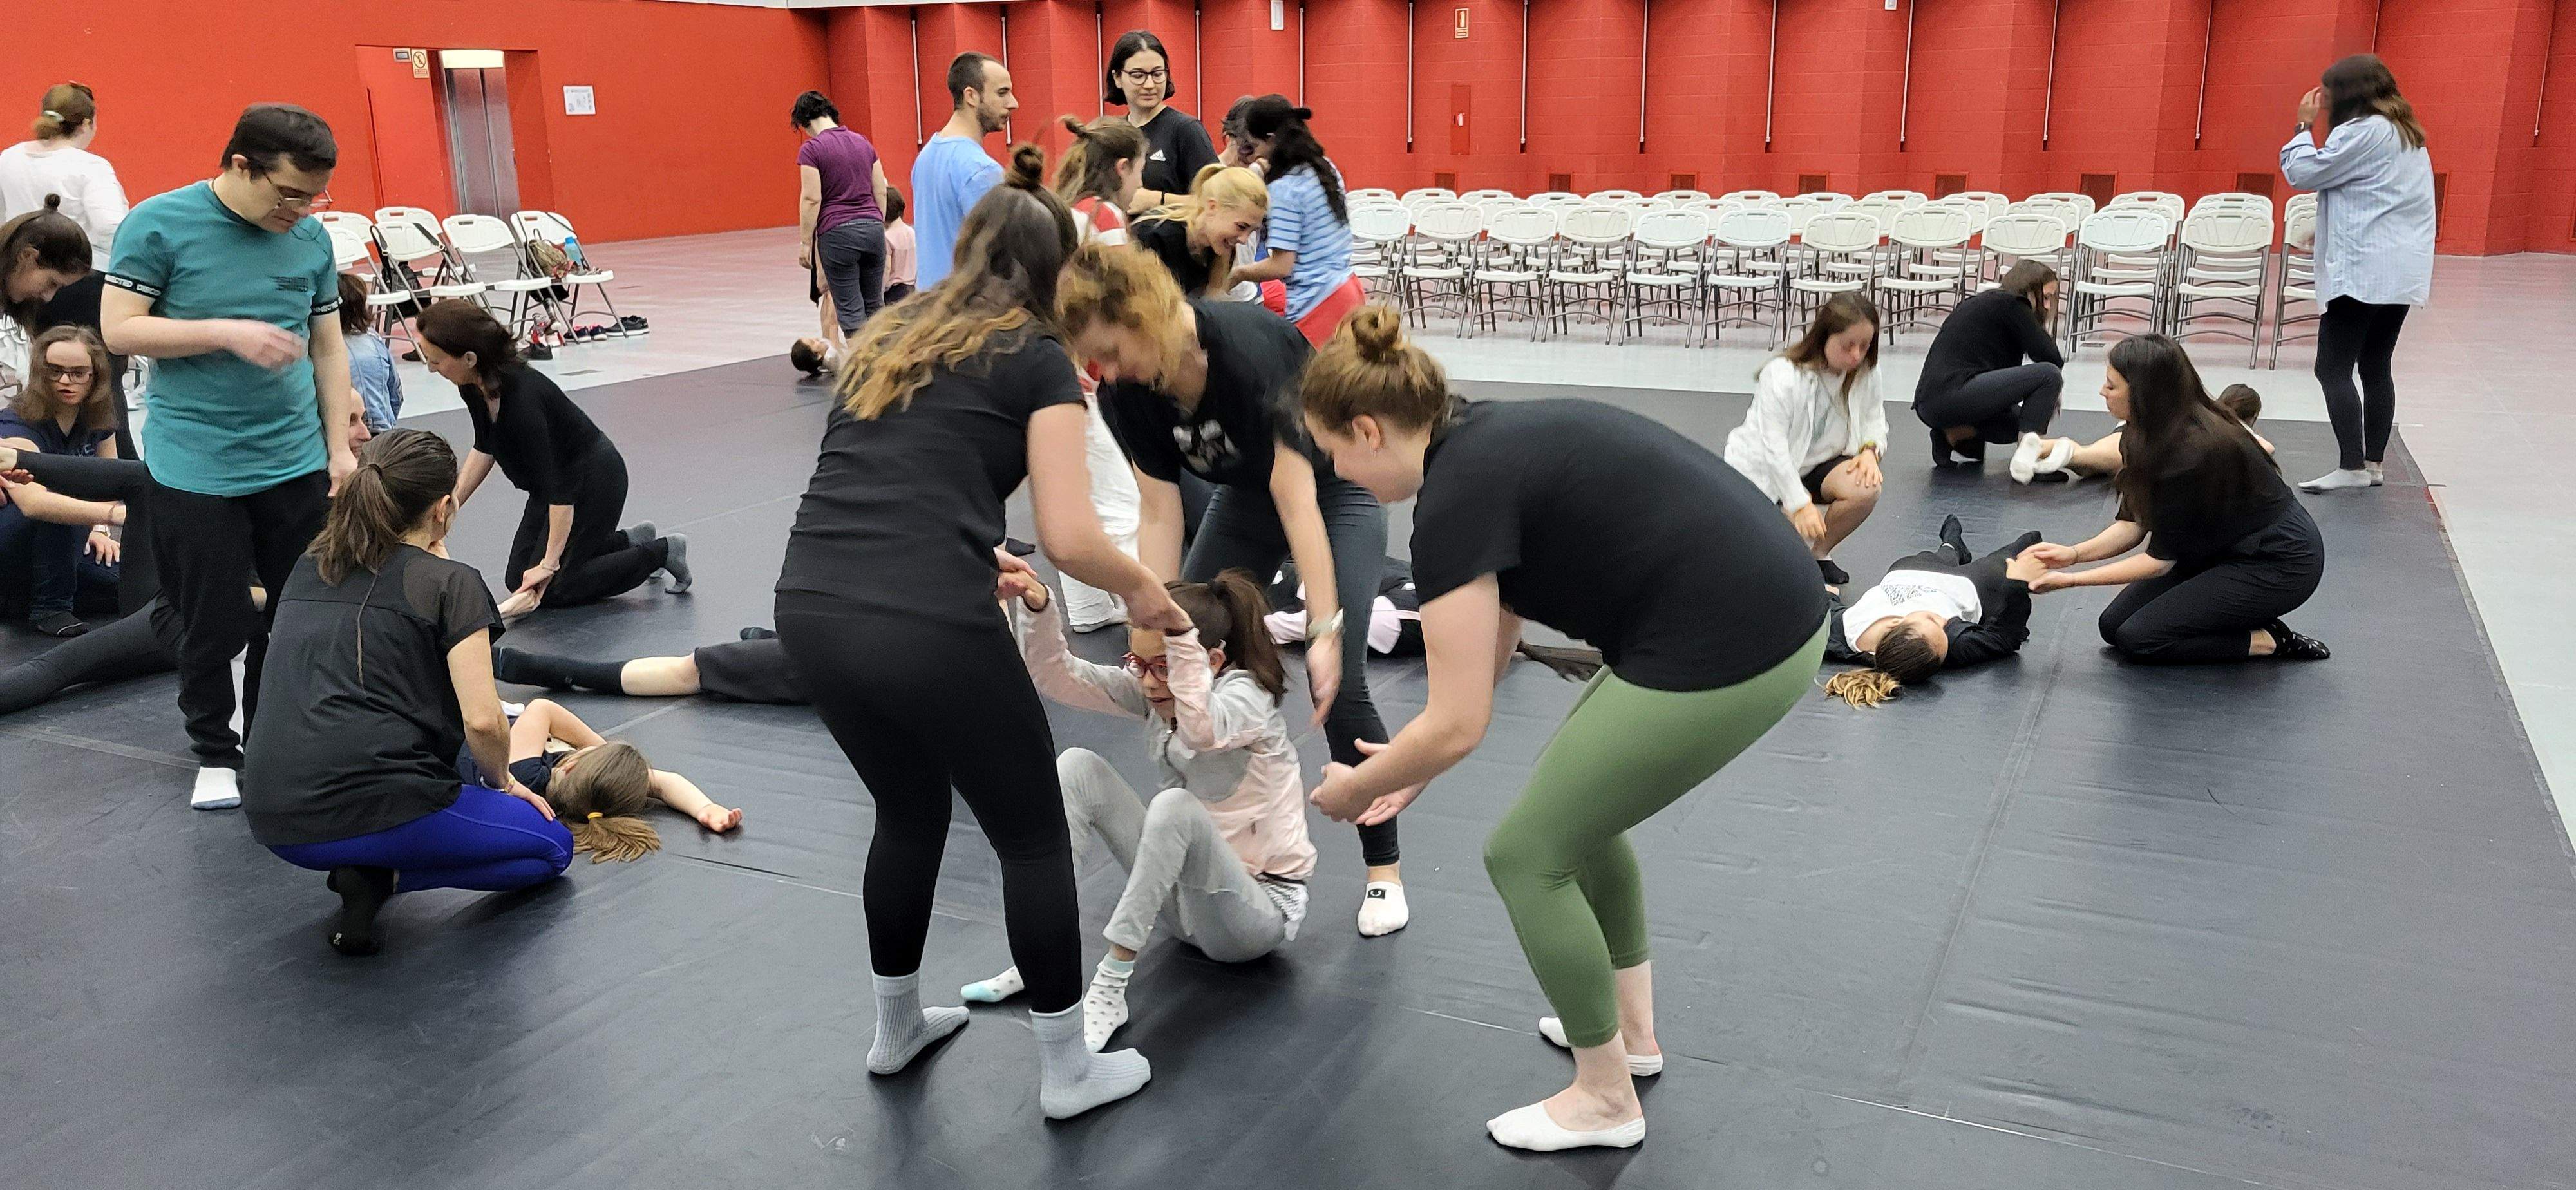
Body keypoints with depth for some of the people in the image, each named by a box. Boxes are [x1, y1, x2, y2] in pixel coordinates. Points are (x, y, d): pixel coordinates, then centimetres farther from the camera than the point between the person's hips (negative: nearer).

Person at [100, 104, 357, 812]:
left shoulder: (311, 238, 4)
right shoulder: (158, 224, -8)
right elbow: (119, 329, -10)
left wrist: (341, 449, 7)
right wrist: (228, 333, -22)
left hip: (297, 462, 4)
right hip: (196, 471, -4)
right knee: (216, 625, 2)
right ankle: (216, 755, 22)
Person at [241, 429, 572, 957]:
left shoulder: (308, 571, 16)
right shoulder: (452, 582, -2)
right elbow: (482, 721, -12)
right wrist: (501, 782, 10)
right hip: (377, 811, -7)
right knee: (551, 847, 16)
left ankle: (366, 865, 9)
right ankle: (381, 876, -5)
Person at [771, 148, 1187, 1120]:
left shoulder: (888, 336, 22)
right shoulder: (1038, 359, 4)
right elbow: (1072, 539, -4)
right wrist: (1144, 591, 14)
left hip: (811, 611, 6)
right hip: (927, 630, -6)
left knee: (909, 810, 30)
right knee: (1032, 836, 15)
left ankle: (897, 1030, 45)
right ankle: (1067, 1071, 26)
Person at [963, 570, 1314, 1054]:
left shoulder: (1246, 695, -20)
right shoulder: (1150, 688, -1)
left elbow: (1202, 730, -44)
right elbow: (1057, 676, -10)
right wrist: (1037, 608, -27)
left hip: (1261, 908, -7)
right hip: (1187, 895, 7)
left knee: (1175, 805, -36)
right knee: (1077, 768, -7)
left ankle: (1110, 987, -26)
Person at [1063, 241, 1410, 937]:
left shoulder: (1248, 350, -36)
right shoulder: (1128, 392, -18)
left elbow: (1298, 502, -36)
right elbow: (1160, 516, -15)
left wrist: (1325, 630, -39)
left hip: (1334, 489, -6)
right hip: (1247, 494, 6)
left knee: (1337, 684, -16)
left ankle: (1384, 867, 1)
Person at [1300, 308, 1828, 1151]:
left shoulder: (1455, 496, -13)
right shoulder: (1493, 444, 15)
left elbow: (1457, 726, -11)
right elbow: (1493, 647, 24)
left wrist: (1357, 789, 7)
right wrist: (1412, 766, 30)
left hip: (1722, 655, -10)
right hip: (1772, 616, 10)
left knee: (1528, 854, 6)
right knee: (1580, 796, 27)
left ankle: (1605, 1099, 22)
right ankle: (1632, 1031, 40)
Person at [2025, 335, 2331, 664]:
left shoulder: (2191, 454, -31)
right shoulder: (2144, 435, -5)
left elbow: (2161, 559, -22)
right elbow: (2134, 524, 2)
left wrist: (2070, 580, -22)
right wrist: (2074, 553, -14)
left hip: (2278, 564, -9)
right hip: (2225, 549, 9)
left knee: (2138, 639, -17)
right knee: (2114, 624, 0)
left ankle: (2268, 641, -2)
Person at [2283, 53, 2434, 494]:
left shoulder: (2362, 131, -11)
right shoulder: (2406, 132, 19)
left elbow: (2303, 173, -9)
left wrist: (2305, 125, 1)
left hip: (2364, 271, -10)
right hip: (2402, 270, 10)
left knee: (2333, 369, -9)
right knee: (2376, 367, 12)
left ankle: (2352, 467, -13)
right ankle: (2375, 463, 14)